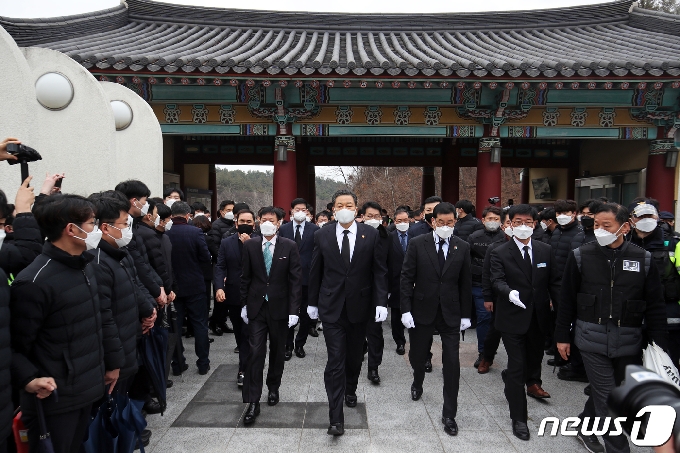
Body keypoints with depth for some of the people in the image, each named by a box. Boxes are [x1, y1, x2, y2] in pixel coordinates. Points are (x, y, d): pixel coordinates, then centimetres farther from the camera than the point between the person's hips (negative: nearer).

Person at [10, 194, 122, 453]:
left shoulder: (86, 267, 6)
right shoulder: (34, 282, -21)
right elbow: (13, 346, -18)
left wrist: (113, 361, 15)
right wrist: (29, 379, -32)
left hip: (87, 390, 8)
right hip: (55, 400, -8)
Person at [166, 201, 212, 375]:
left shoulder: (164, 233, -9)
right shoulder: (195, 232, -13)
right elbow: (206, 258, -10)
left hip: (172, 286, 2)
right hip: (194, 286, -2)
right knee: (200, 324, 9)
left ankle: (177, 364, 19)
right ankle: (203, 363, 15)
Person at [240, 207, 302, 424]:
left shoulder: (289, 246, -5)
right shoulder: (250, 245, 1)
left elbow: (296, 279, -5)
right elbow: (246, 277, 7)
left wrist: (294, 309, -10)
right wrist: (244, 304, 5)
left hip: (279, 307, 0)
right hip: (256, 307, 0)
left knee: (277, 351, 14)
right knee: (255, 353, -4)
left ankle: (273, 388, 36)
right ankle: (253, 402, 2)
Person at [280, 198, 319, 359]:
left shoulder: (314, 229, -2)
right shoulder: (284, 229, 4)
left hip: (307, 277, -1)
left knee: (306, 313, 9)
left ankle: (300, 344, 25)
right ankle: (288, 346, 19)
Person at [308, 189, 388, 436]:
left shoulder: (371, 234, -2)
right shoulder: (322, 235, -1)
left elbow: (379, 271, -1)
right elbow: (315, 272, 6)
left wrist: (381, 302, -8)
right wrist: (312, 302, 9)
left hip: (360, 307, 1)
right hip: (331, 307, -1)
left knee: (355, 356, 18)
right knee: (335, 361, -3)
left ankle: (350, 390, 46)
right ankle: (336, 417, 4)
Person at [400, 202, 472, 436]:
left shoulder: (462, 247, -1)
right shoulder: (417, 244, -6)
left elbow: (465, 283, 3)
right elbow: (407, 278, -5)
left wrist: (466, 314, 4)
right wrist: (406, 309, -10)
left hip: (450, 312, 1)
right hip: (422, 310, 0)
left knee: (452, 363, -1)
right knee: (417, 355, 14)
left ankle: (449, 414, 14)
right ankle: (418, 382, 49)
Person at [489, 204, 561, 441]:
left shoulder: (545, 250, 4)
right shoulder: (500, 253, -7)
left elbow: (554, 282, 4)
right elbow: (497, 281, -19)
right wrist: (510, 292, -41)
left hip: (539, 317, 4)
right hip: (513, 318, -4)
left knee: (535, 360, 20)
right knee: (517, 367, 1)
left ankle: (510, 379, 53)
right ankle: (519, 419, 14)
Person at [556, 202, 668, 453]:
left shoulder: (643, 259, -3)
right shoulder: (581, 255, -4)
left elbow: (655, 307, 2)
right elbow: (567, 299, 2)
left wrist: (658, 346, -1)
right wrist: (562, 336, 3)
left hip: (630, 341, 2)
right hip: (592, 338, -2)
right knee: (607, 399, 1)